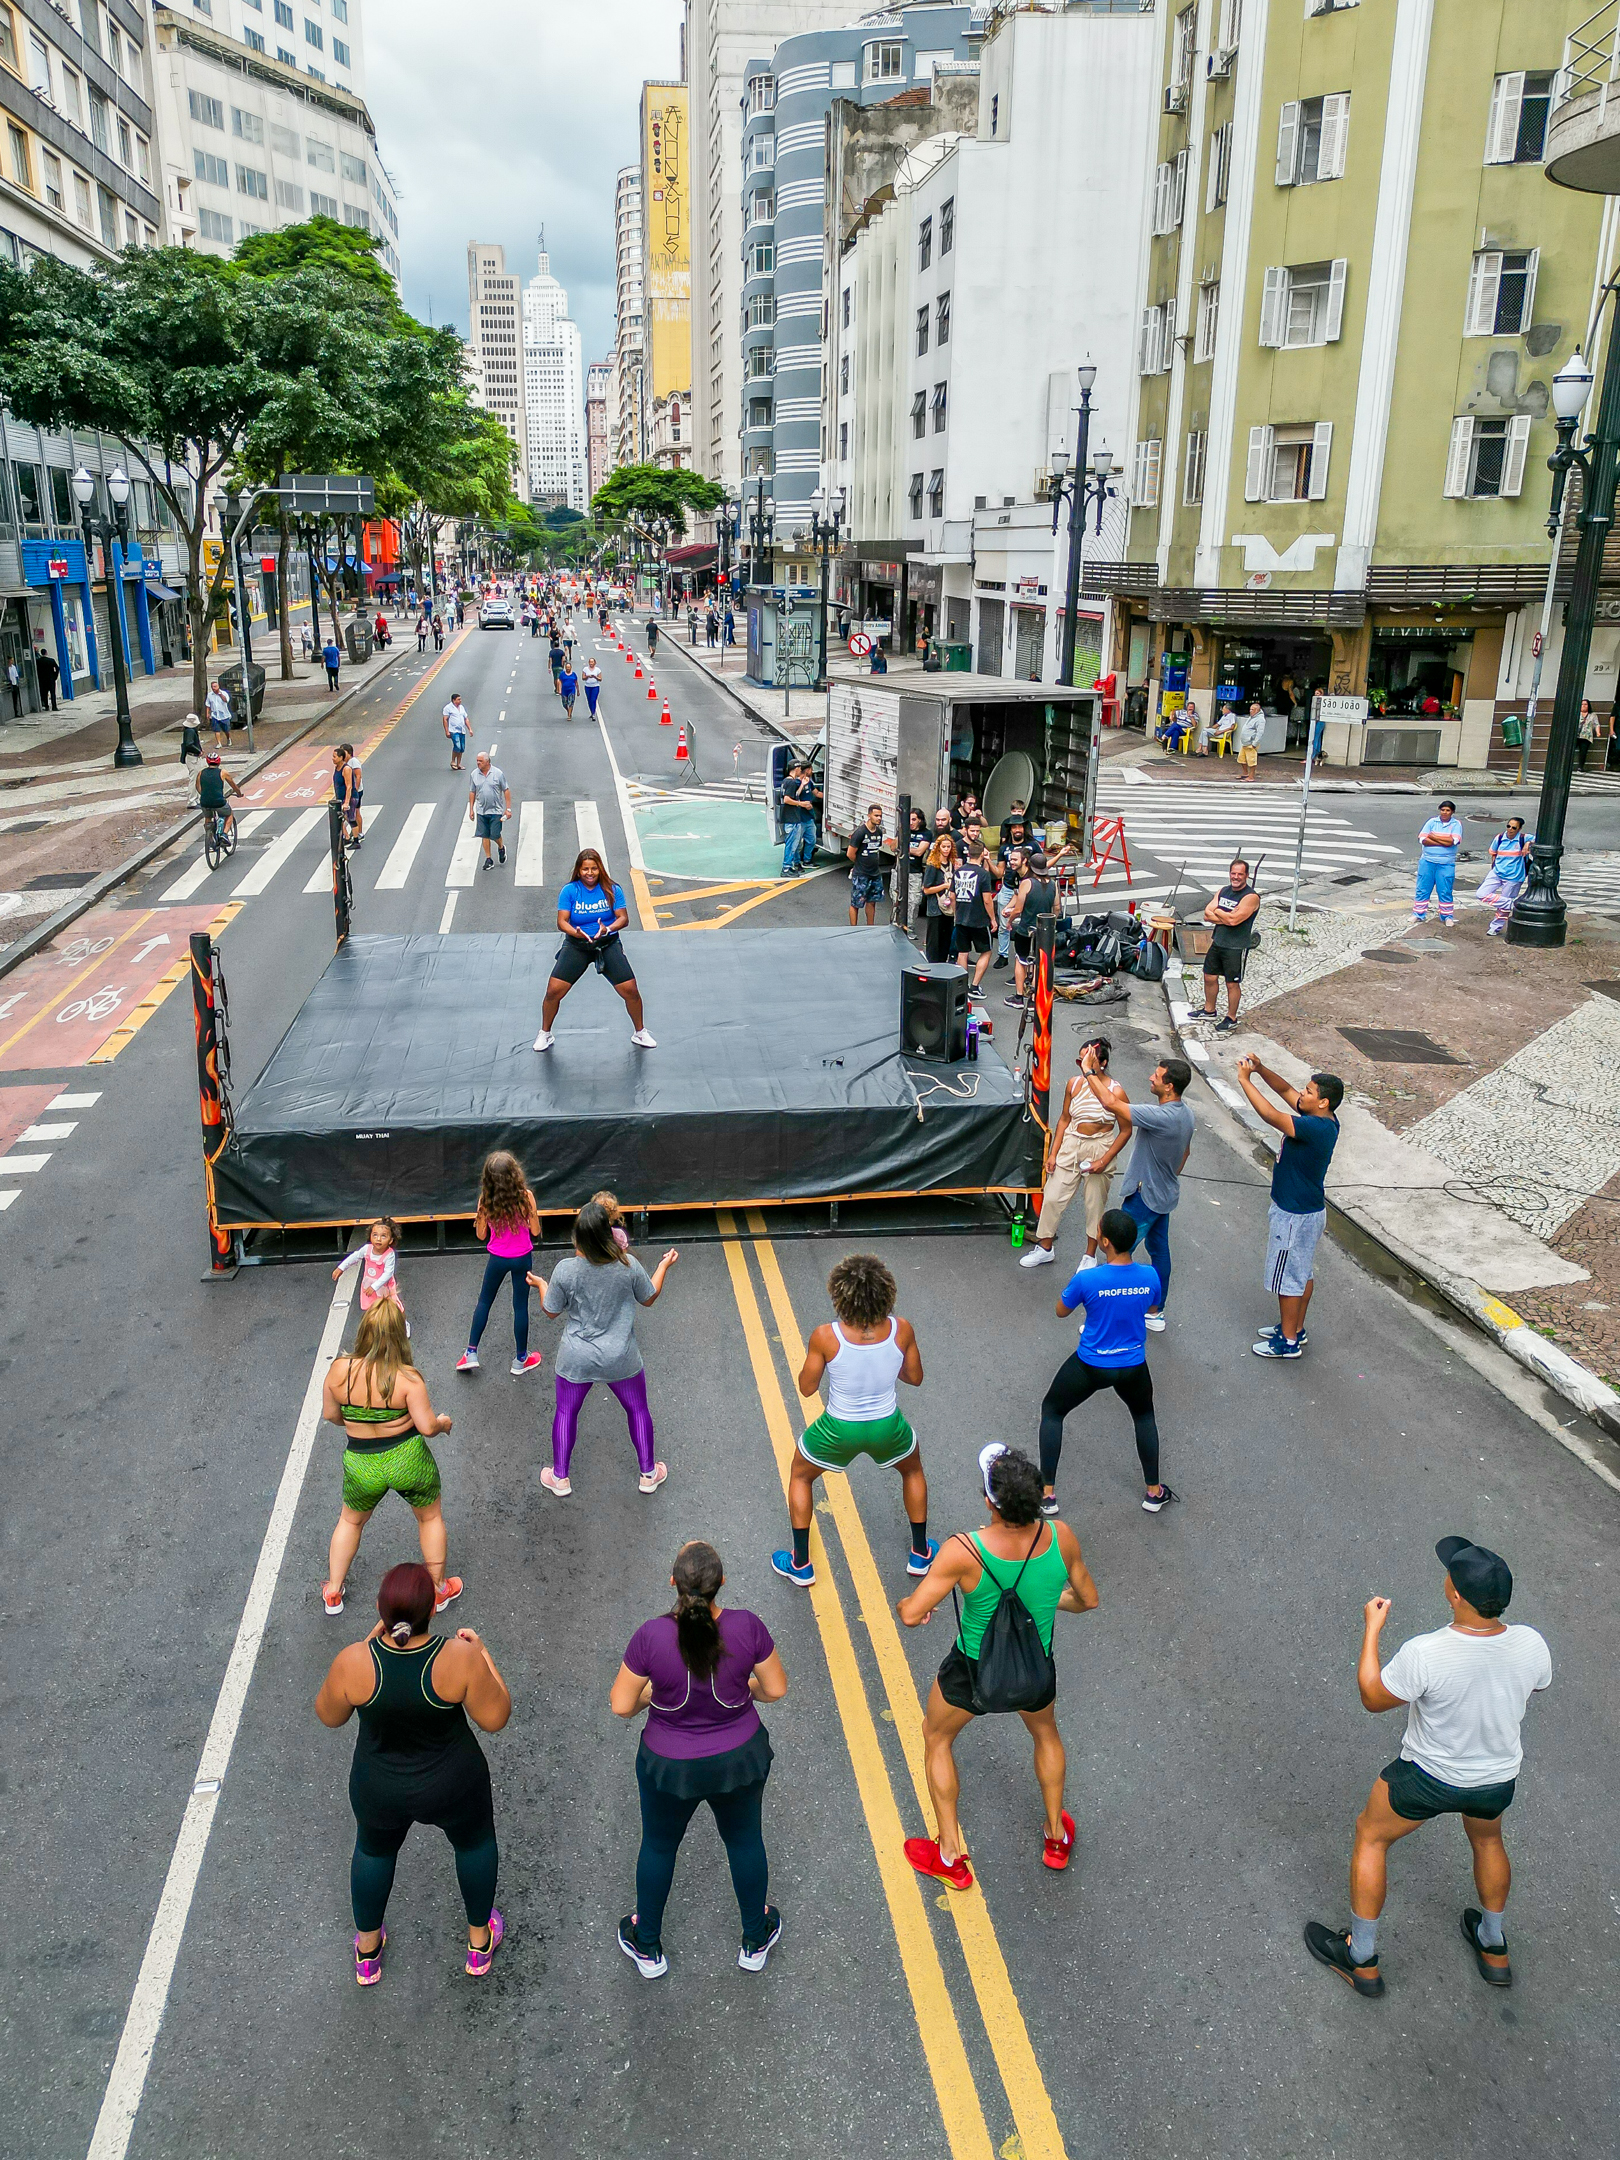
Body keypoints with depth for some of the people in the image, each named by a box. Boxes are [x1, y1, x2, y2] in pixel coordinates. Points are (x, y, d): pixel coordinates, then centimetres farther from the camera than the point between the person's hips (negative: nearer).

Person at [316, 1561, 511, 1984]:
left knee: (375, 1848, 33)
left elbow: (328, 1715, -7)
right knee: (475, 1840, 30)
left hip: (378, 1791, 1)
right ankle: (479, 1942, 49)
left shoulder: (354, 1662, -27)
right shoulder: (459, 1658, -30)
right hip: (452, 1788, -1)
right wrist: (483, 1655, -7)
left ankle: (367, 1951, 52)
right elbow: (494, 1718, -17)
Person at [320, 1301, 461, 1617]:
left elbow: (330, 1415, -1)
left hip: (361, 1466, 2)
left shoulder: (339, 1370, -14)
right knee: (430, 1518, 24)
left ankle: (332, 1593, 40)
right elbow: (427, 1427, -21)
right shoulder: (407, 1378, -23)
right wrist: (443, 1423, 1)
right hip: (408, 1460, -2)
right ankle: (439, 1588, 38)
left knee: (350, 1521, 29)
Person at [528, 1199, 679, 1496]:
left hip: (576, 1359, 0)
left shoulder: (565, 1270, -22)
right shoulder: (628, 1265, -20)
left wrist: (540, 1284, 13)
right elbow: (649, 1298, -2)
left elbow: (551, 1311, -5)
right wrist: (664, 1266, 12)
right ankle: (649, 1473, 35)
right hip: (621, 1359, 0)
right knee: (637, 1408, 23)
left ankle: (559, 1478, 35)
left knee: (566, 1412, 22)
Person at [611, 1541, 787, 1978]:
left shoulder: (652, 1636, -27)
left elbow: (621, 1706, -16)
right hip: (740, 1759, 1)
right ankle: (755, 1942, 47)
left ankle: (648, 1949, 46)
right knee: (745, 1841, 26)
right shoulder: (747, 1627, -24)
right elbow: (775, 1689, -10)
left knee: (659, 1846, 25)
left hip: (671, 1767, -1)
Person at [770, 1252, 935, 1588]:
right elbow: (915, 1378, -1)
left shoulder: (825, 1337, -26)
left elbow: (807, 1388, -11)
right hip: (888, 1428, 2)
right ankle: (920, 1554, 46)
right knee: (913, 1470, 36)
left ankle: (801, 1565, 36)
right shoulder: (902, 1330, -19)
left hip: (839, 1431, -2)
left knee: (800, 1476, 30)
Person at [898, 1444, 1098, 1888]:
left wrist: (907, 1602, -2)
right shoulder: (1060, 1538, -24)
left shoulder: (963, 1551, -34)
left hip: (973, 1672, -2)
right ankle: (1056, 1837, 52)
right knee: (1045, 1733, 36)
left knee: (936, 1739, 29)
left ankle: (950, 1854, 38)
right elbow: (1087, 1600, -6)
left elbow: (912, 1615, -26)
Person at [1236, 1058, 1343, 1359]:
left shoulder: (1316, 1128, -31)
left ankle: (1288, 1341, 18)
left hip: (1296, 1216, -10)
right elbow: (1285, 1089, 5)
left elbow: (1270, 1114, -36)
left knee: (1287, 1277, 5)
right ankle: (1296, 1329, 38)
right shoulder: (1322, 1119, -2)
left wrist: (1245, 1080, -29)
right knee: (1303, 1272, 22)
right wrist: (1260, 1069, -10)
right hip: (1307, 1209, 10)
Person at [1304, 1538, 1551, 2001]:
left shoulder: (1423, 1655, -35)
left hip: (1429, 1778, -4)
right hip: (1499, 1780, 4)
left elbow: (1372, 1699, -17)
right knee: (1487, 1840, 35)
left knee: (1370, 1837, 21)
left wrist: (1371, 1629, -8)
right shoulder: (1531, 1645, -23)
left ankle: (1361, 1958, 33)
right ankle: (1494, 1951, 53)